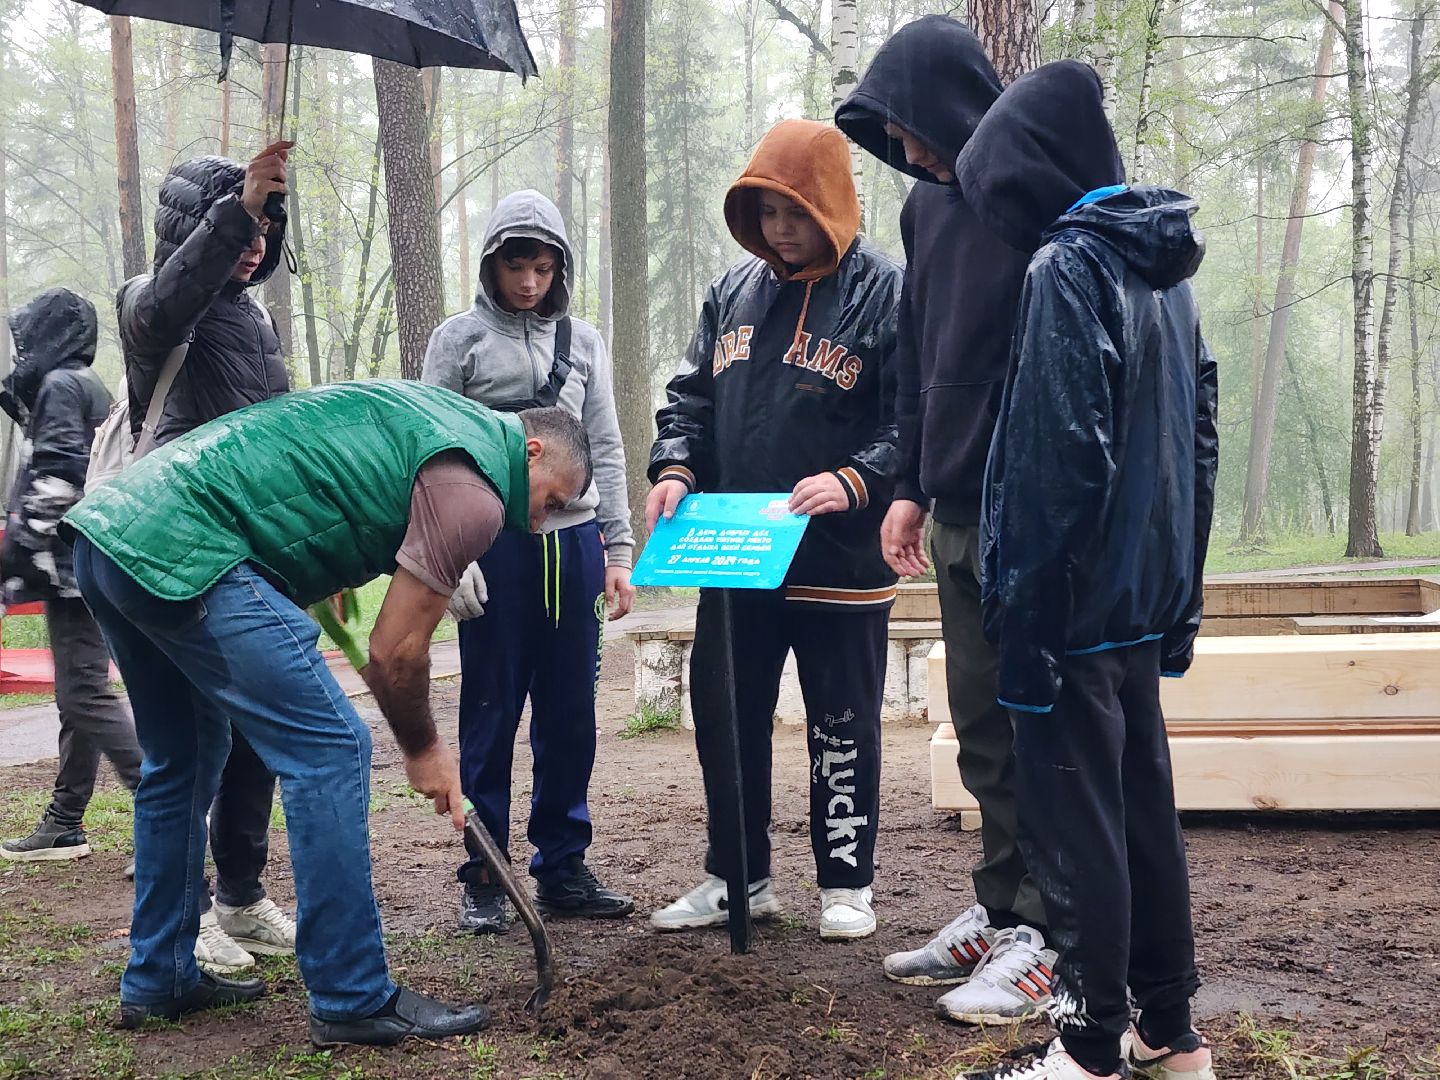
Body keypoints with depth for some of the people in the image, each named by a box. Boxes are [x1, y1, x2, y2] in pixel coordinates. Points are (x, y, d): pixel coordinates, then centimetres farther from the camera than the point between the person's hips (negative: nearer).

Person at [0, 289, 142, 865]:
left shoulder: (59, 385, -7)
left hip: (73, 560, -10)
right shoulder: (92, 387, 23)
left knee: (86, 693, -13)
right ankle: (64, 824, 18)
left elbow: (53, 480, -17)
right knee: (77, 694, 12)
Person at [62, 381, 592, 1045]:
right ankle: (353, 1002, 0)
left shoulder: (440, 415, 21)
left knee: (182, 762, 21)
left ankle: (157, 979, 32)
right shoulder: (474, 490, -6)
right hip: (184, 551, -10)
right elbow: (396, 652, -4)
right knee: (329, 752, -5)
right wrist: (422, 751, 12)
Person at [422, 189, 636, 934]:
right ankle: (483, 878, 11)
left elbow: (605, 449, 14)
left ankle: (562, 867, 18)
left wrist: (618, 549, 8)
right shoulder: (459, 339, 3)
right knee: (491, 712, 2)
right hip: (495, 543, -3)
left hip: (573, 542, 3)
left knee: (570, 712, 7)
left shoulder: (583, 341, 13)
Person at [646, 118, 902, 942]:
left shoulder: (886, 293, -8)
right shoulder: (734, 292, 10)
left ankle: (847, 882, 24)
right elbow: (693, 392, 15)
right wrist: (675, 467, -3)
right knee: (724, 718, 12)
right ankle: (738, 876, 28)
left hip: (841, 563, -5)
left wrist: (856, 480, -27)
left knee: (843, 729, 8)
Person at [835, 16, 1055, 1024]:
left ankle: (1041, 941, 9)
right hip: (960, 514, 7)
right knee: (983, 724, 12)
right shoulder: (929, 203, 13)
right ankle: (998, 911, 23)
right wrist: (911, 487, 15)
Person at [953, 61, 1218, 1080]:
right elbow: (1199, 435, 16)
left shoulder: (1068, 272, -14)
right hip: (1146, 599, 9)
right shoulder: (1166, 269, 12)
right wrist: (1180, 598, 20)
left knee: (1076, 825, 0)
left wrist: (1026, 613, -16)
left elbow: (1060, 460, -20)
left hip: (1079, 603, -9)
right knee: (1146, 811, 15)